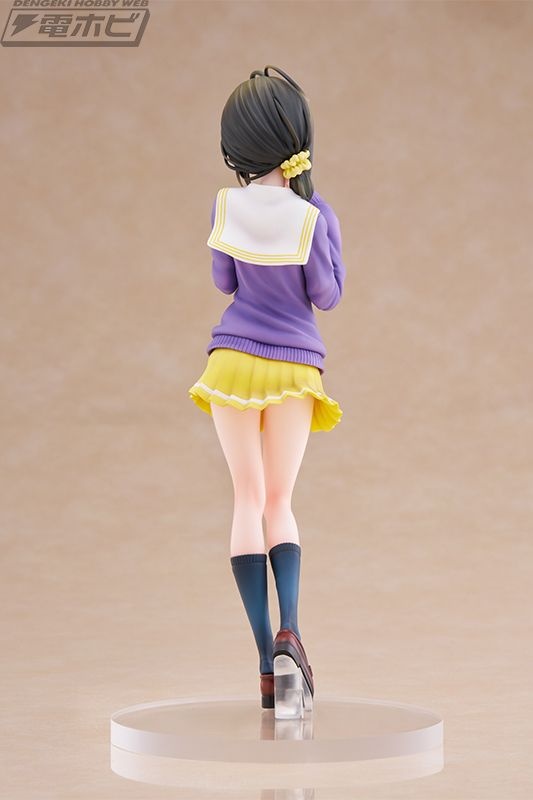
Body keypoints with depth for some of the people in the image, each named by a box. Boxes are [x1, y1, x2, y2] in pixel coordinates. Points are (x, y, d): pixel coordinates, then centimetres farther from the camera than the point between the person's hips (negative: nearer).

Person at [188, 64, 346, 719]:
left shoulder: (227, 206, -5)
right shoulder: (315, 215, -12)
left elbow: (224, 281, 7)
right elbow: (327, 296, -3)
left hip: (235, 362, 1)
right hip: (295, 368, -1)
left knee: (248, 500, 6)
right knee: (280, 503, 11)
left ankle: (268, 659, -3)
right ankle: (289, 629, -15)